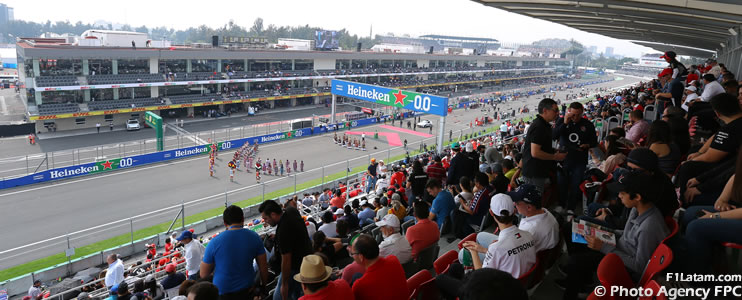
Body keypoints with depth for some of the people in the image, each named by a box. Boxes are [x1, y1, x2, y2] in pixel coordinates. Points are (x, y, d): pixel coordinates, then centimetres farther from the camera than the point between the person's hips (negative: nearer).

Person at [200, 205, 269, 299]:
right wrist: (263, 285, 13)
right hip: (247, 289, 2)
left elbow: (203, 274, -7)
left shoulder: (214, 242, -16)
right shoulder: (254, 237, -10)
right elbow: (263, 267, -3)